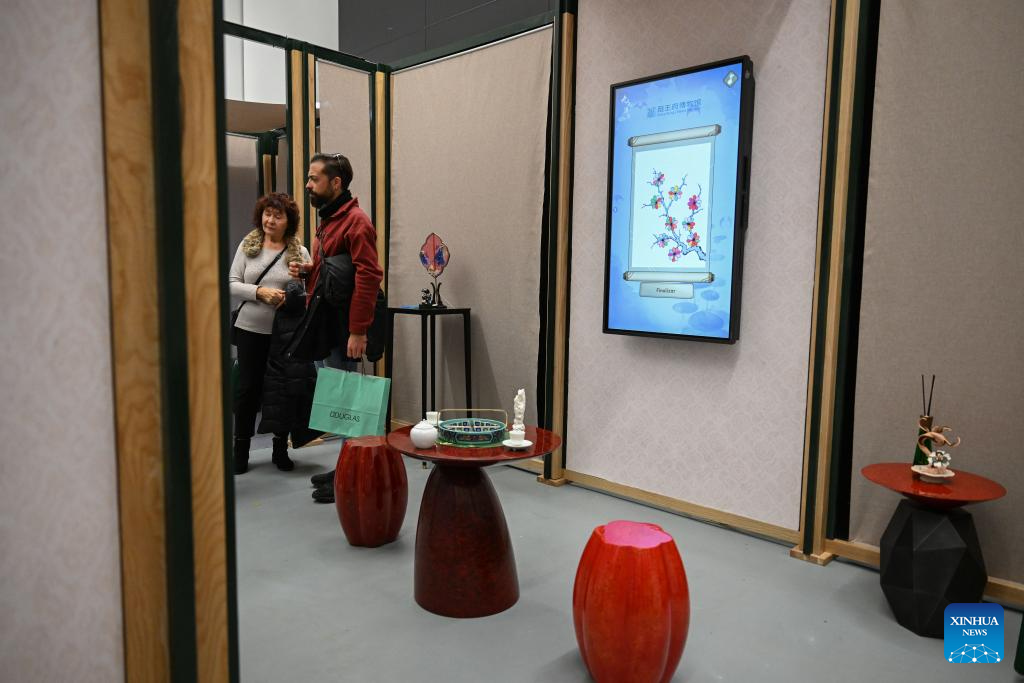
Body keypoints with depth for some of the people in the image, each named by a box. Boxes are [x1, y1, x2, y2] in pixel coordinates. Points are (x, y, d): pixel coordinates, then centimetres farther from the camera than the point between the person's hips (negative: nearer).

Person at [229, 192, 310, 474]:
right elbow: (232, 284, -1)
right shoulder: (247, 245, 3)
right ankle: (241, 450, 22)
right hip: (250, 329, 1)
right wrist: (259, 292, -16)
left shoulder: (300, 252, -1)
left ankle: (280, 449, 25)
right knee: (247, 388, 8)